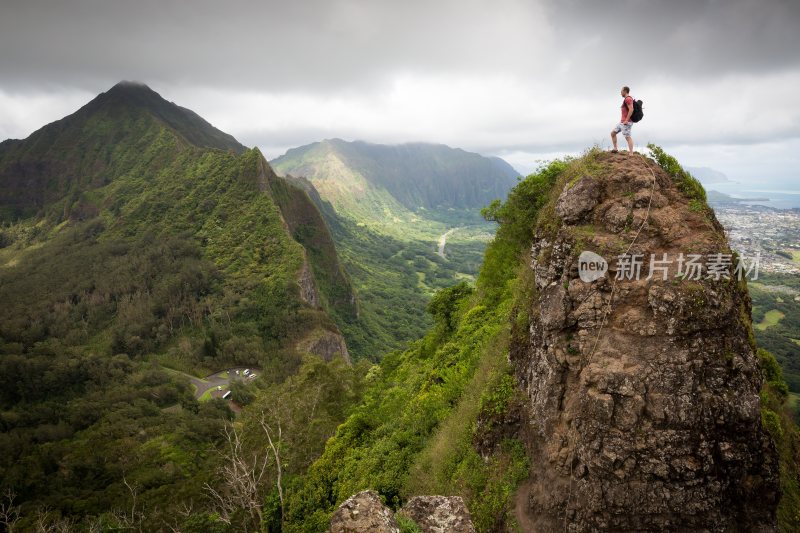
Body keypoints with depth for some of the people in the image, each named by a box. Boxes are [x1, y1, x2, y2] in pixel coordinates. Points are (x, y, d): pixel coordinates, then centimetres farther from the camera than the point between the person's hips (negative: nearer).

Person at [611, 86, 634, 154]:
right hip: (622, 122, 11)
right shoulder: (627, 99, 19)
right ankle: (615, 149, 19)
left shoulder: (628, 99, -13)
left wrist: (627, 120, -23)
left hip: (626, 122, -11)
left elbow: (631, 110, -23)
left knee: (628, 137, -11)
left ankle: (631, 154, -13)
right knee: (613, 133, 15)